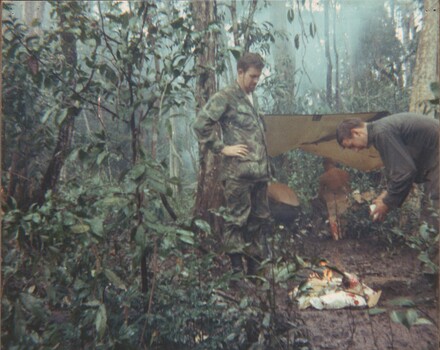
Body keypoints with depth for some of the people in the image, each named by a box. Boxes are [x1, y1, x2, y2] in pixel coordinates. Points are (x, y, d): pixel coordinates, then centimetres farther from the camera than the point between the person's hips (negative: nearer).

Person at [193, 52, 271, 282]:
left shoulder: (252, 98, 19)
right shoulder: (225, 97, -6)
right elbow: (201, 124, -15)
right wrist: (222, 148, -13)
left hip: (259, 171, 9)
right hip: (238, 171, -8)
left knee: (260, 219, 14)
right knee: (237, 220, -2)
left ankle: (255, 266, 27)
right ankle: (236, 269, 11)